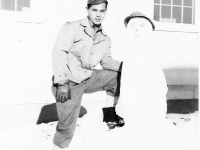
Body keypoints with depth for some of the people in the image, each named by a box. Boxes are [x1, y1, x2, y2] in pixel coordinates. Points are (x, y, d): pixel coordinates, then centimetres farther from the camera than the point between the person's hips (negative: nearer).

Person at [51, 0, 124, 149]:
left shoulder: (105, 38, 7)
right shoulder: (72, 28, -12)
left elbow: (107, 61, 10)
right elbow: (59, 53, -19)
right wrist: (62, 82, -28)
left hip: (88, 78, 6)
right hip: (69, 82, -6)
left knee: (118, 75, 0)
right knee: (67, 126, -7)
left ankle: (110, 114, 11)